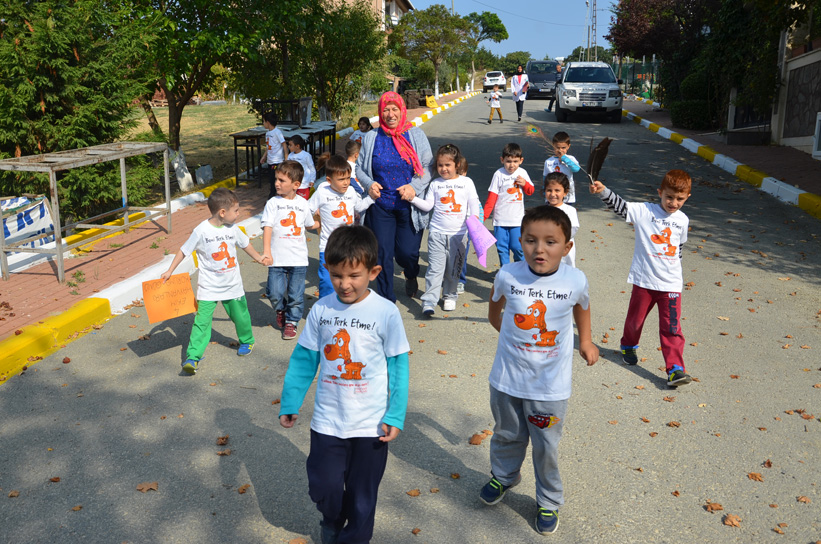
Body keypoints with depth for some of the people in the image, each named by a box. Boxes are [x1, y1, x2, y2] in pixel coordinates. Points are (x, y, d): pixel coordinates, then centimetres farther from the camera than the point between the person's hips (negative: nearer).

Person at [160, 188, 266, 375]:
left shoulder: (233, 228, -2)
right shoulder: (202, 231, -15)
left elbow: (245, 244, 17)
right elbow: (184, 250, -5)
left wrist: (258, 258, 28)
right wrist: (170, 271, -2)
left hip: (233, 285, 4)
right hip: (208, 288, -4)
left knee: (240, 316, 16)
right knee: (202, 320, -9)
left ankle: (246, 341, 42)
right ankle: (192, 357, -6)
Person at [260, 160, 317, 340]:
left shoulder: (303, 203, 6)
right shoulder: (273, 203, -2)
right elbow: (267, 227, -12)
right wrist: (266, 251, -22)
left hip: (299, 258, 2)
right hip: (277, 258, -1)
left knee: (296, 295, 5)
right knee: (275, 293, -4)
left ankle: (291, 322, 25)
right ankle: (280, 310, 29)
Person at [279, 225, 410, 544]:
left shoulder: (386, 313, -13)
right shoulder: (321, 310, -6)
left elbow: (398, 368, -8)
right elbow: (304, 360, 3)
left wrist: (395, 416, -11)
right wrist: (289, 404, 4)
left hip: (370, 425, -2)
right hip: (327, 421, 2)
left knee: (361, 497, 12)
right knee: (323, 488, 12)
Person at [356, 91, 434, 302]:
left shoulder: (416, 135, 1)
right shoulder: (371, 138, 6)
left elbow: (428, 166, -1)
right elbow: (359, 168, 11)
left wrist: (415, 187, -16)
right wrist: (369, 184, -9)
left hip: (410, 207, -1)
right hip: (380, 207, 2)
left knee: (407, 252, 0)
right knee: (382, 253, 2)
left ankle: (411, 276, 39)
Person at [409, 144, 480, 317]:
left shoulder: (467, 182, 5)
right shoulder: (435, 184, 7)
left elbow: (474, 204, 4)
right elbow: (427, 205, 7)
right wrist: (413, 198, -6)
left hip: (458, 233, 0)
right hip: (437, 233, 0)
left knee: (453, 270, 10)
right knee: (435, 268, -7)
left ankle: (450, 296, 28)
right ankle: (429, 302, -8)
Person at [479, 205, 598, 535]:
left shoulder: (575, 280, -15)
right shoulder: (507, 276, -15)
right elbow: (494, 312, 7)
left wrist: (586, 341, 20)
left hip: (550, 385, -1)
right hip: (507, 379, 1)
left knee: (546, 447, 12)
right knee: (507, 436, 22)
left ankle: (549, 502, 36)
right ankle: (503, 476, 51)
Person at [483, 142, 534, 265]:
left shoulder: (522, 173, 3)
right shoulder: (499, 174, -5)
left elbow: (531, 191, 14)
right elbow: (491, 197, -5)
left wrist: (525, 183, -7)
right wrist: (484, 215, -11)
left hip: (517, 218, 1)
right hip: (500, 219, -1)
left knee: (517, 246, -2)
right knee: (501, 247, 5)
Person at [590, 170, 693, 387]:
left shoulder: (683, 220, 6)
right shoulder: (644, 211, -7)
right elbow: (620, 205, -19)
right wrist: (603, 191, -36)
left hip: (671, 284, 2)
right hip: (644, 280, -2)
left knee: (671, 328, -3)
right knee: (635, 319, 17)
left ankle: (675, 369, -1)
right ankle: (628, 346, 45)